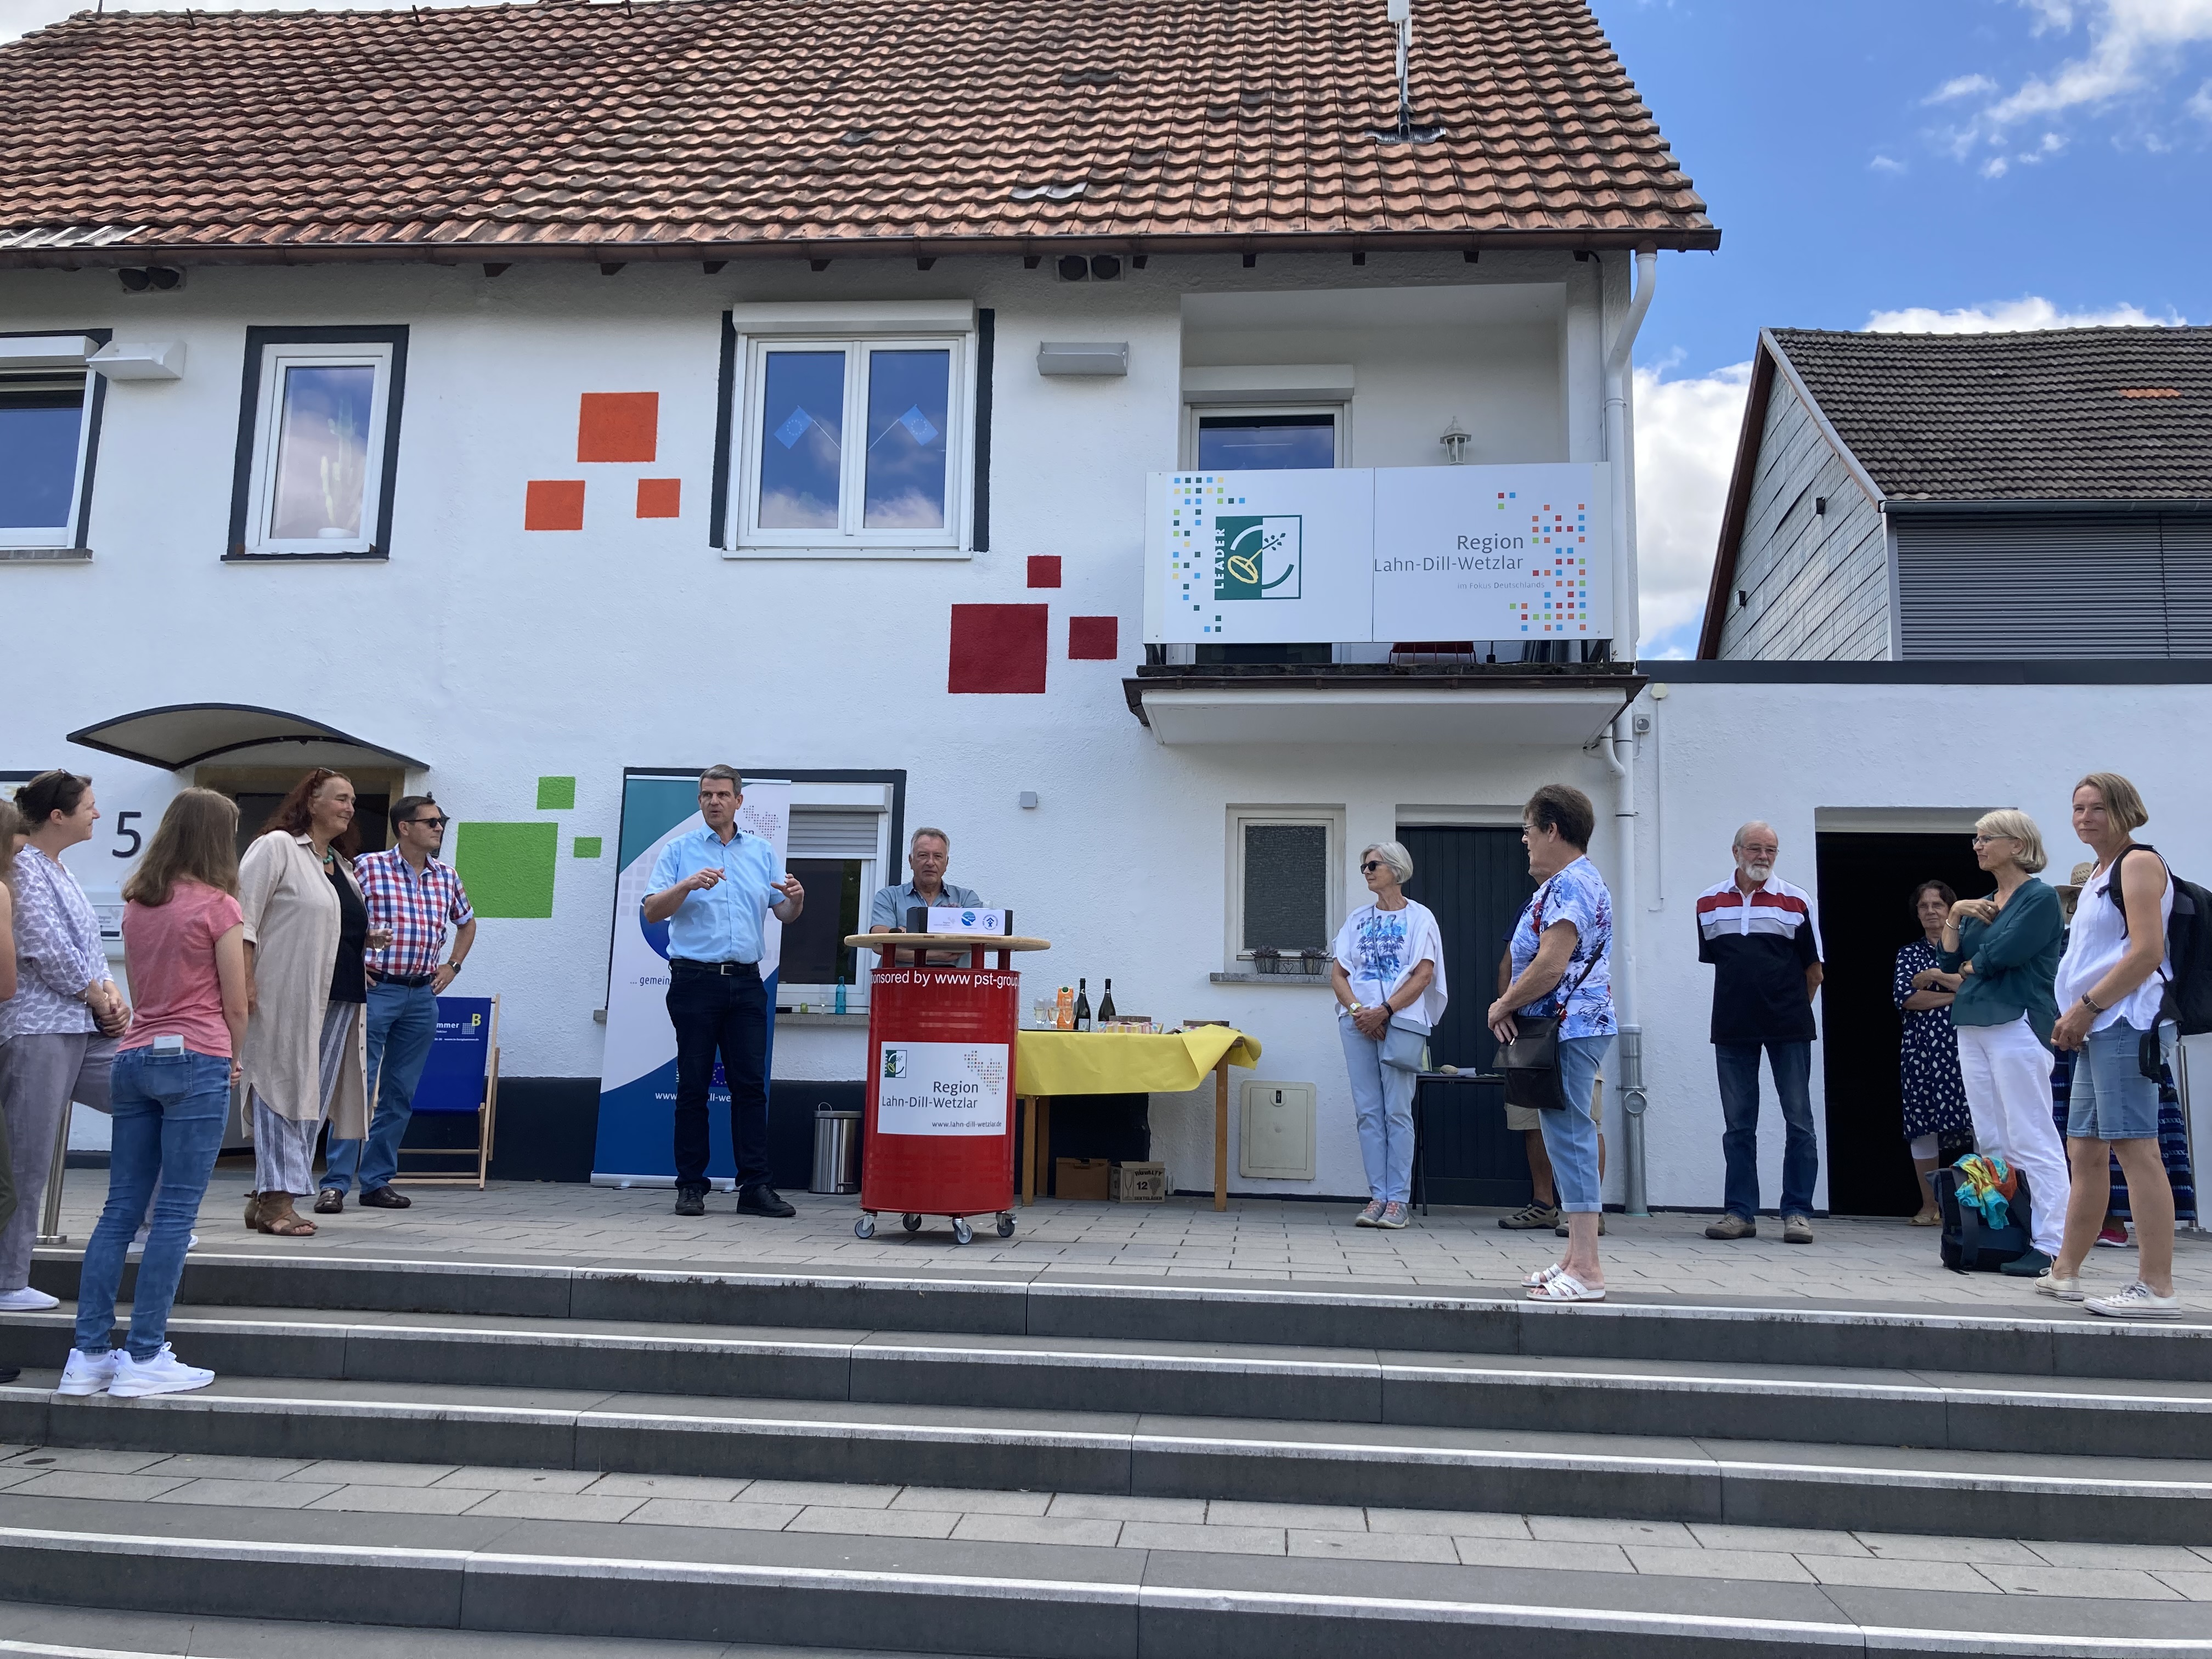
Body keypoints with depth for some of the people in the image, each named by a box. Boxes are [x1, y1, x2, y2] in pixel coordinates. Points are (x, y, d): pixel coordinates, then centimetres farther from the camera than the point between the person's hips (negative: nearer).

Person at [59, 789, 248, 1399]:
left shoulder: (135, 904, 11)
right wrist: (233, 1059, 13)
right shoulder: (218, 906, -8)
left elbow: (138, 990, 18)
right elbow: (235, 1004, -5)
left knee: (119, 1211, 9)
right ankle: (144, 1358, 0)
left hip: (135, 1057, 7)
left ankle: (89, 1354, 11)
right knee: (175, 1215, -2)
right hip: (196, 1061, -6)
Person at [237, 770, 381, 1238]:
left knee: (314, 1098, 7)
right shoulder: (275, 847, -3)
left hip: (338, 997, 8)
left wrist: (366, 939, 12)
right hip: (286, 996, -8)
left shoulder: (343, 866, 21)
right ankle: (277, 1199, -2)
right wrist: (245, 980, -17)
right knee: (284, 1090, -6)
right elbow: (242, 912, -10)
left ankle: (267, 1197, 15)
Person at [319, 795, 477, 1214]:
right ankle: (335, 1183, -1)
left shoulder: (447, 877, 11)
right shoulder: (367, 866, -5)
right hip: (376, 990, -5)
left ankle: (377, 1182, 16)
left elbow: (467, 924, 27)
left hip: (423, 996, 5)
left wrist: (452, 966, 16)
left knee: (400, 1094, 8)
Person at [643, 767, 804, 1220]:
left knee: (751, 1084, 0)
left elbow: (784, 914, 11)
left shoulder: (761, 852, 13)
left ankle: (755, 1186, 2)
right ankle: (691, 1186, 8)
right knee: (693, 1085, 1)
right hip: (695, 979, -2)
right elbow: (652, 911, -2)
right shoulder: (680, 851, 6)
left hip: (746, 982, 2)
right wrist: (688, 885, -18)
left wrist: (796, 898, -12)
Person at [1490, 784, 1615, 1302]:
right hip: (1569, 1029, 11)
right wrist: (1509, 1004, 2)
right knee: (1568, 1139, 13)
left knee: (1570, 1139, -9)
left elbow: (1549, 967, -23)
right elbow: (1538, 961, 19)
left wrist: (1502, 1006, -10)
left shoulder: (1570, 884, -15)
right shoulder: (1572, 882, 19)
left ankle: (1587, 1270, -7)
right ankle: (1577, 1259, 20)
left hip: (1569, 1030, -11)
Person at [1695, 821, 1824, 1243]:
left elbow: (1813, 970, 5)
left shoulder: (1797, 902, 1)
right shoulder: (1709, 903, 7)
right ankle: (1740, 1212, 13)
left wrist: (1791, 1009, 6)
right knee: (1738, 1125, 6)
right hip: (1732, 1028, 2)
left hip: (1788, 1030, -2)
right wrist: (1744, 1003, 10)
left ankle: (1798, 1212, 8)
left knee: (1798, 1121, 1)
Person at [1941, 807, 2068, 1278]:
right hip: (1973, 1026, 8)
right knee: (1990, 1142, 7)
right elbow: (1951, 964, 12)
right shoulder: (1983, 902, 18)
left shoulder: (2040, 898, -5)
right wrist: (1954, 916, 0)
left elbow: (2003, 953, -17)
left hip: (2017, 1025, -8)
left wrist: (1971, 966, 2)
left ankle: (2050, 1244, -6)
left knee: (2031, 1141, -7)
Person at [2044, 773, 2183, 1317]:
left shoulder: (2139, 863, -5)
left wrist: (2086, 1006, -15)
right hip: (2096, 1030, 10)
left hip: (2125, 1024, -10)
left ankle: (2157, 1288, -11)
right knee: (2085, 1151, 13)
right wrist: (2075, 1018, 13)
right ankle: (2064, 1273, 22)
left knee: (2135, 1148, -12)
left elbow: (2147, 951, -16)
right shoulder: (2098, 874, 22)